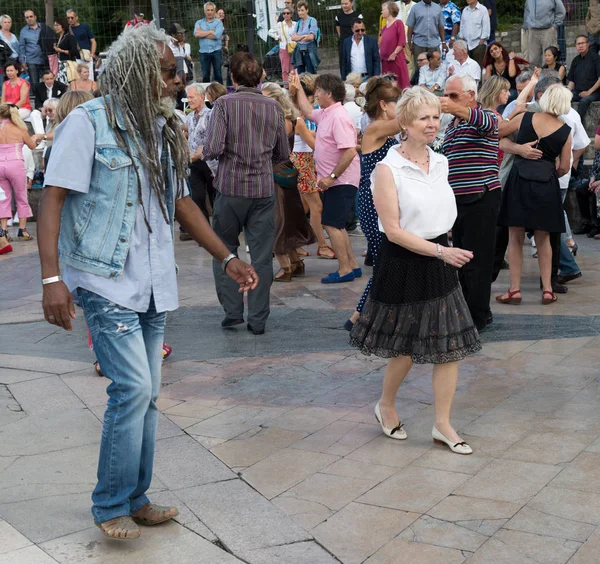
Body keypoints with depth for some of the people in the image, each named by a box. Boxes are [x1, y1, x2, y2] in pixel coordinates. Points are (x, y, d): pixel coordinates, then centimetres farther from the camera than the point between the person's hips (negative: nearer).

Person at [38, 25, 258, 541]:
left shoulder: (164, 129, 12)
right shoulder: (89, 122, -9)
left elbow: (180, 201, 20)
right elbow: (53, 199, -12)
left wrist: (227, 258, 16)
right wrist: (52, 277, -21)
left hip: (153, 284, 7)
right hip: (107, 282, -7)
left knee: (145, 395, 9)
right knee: (133, 388, -13)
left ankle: (135, 500, 22)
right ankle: (111, 507, 3)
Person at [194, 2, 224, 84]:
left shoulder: (218, 22, 3)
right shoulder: (199, 23, 11)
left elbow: (216, 35, -13)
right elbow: (196, 34, -9)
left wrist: (202, 34, -6)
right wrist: (210, 32, -8)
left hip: (216, 51, -2)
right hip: (204, 52, 2)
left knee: (218, 74, 1)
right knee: (205, 75, 4)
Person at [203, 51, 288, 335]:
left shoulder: (224, 104, -7)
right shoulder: (273, 107, 3)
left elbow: (213, 148, -16)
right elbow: (283, 154, 8)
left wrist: (205, 153, 6)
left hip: (230, 187, -2)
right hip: (264, 189, 2)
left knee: (224, 251, 15)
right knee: (261, 255, 7)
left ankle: (232, 311, 9)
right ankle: (258, 319, 9)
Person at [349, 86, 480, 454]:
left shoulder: (440, 163, 7)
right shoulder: (388, 169, -14)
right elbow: (393, 230, -18)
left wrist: (446, 250, 14)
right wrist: (441, 252, -22)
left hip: (439, 262, 6)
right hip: (402, 263, -6)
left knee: (451, 344, 3)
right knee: (406, 349, 6)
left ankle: (443, 425, 14)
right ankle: (386, 406, 33)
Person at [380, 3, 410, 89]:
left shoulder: (398, 23, -5)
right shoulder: (385, 27, 15)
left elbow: (402, 42, -12)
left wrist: (394, 54, -16)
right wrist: (380, 52, 7)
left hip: (396, 59, -7)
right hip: (385, 60, 7)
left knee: (400, 83, -6)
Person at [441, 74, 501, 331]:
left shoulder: (486, 117, -8)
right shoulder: (450, 126, 18)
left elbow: (483, 121, -34)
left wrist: (455, 108, -53)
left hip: (481, 198, -8)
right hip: (458, 199, 8)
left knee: (476, 261, -6)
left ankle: (477, 318, 0)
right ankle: (468, 309, 23)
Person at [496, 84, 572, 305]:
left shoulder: (525, 118, -3)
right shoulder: (565, 131, -1)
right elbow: (564, 167, 2)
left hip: (519, 181, -1)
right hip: (546, 186, 1)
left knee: (516, 238, 6)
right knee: (543, 239, 14)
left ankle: (515, 289, 6)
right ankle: (547, 289, 14)